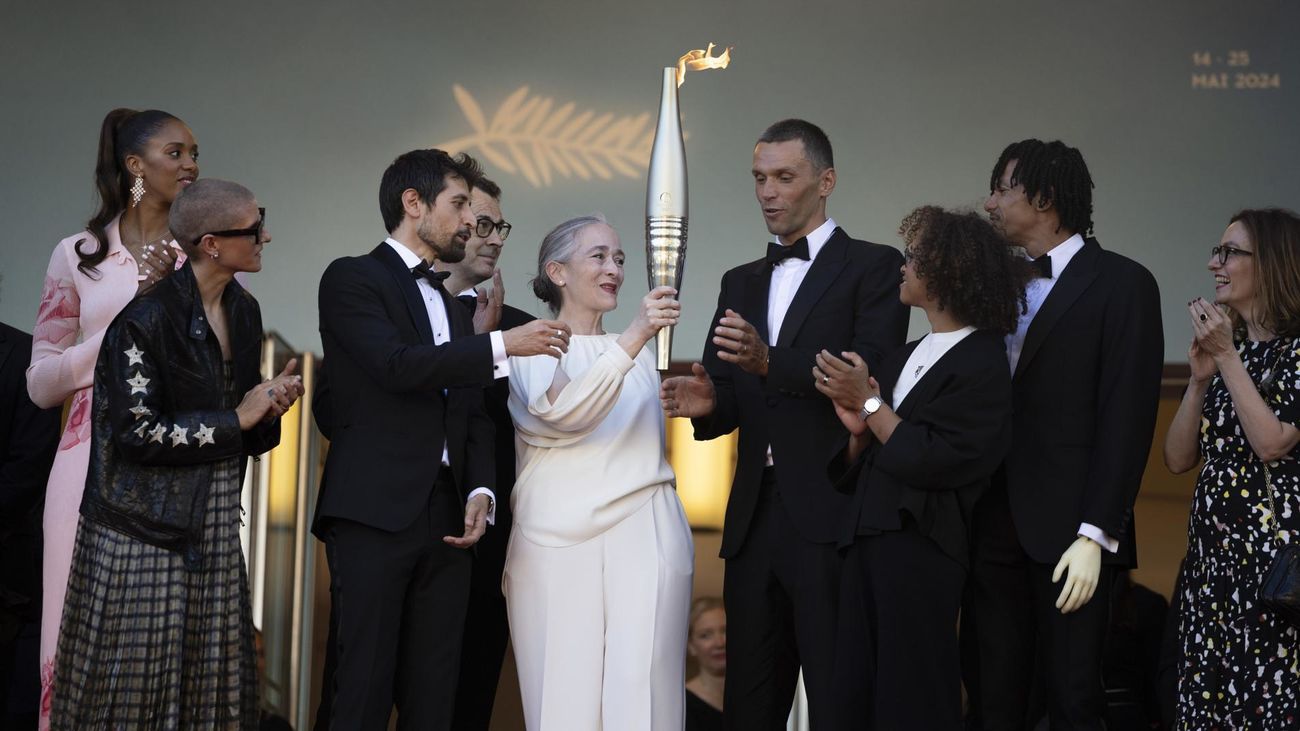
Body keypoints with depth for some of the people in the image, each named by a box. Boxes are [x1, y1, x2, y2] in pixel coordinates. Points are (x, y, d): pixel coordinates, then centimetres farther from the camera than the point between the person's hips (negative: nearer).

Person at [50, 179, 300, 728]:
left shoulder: (244, 312, 9)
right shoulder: (147, 320, -15)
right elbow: (136, 434, -17)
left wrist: (270, 406, -4)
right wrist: (236, 420, -13)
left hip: (214, 529, 7)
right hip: (147, 527, -7)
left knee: (211, 680, 7)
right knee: (135, 684, 0)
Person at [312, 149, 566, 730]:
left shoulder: (451, 304, 23)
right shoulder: (353, 278, 1)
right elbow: (397, 364, -16)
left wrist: (480, 492, 3)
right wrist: (501, 347, -14)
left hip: (444, 519, 7)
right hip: (374, 513, -7)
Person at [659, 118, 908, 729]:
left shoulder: (873, 267, 1)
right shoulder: (740, 283, 20)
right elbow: (727, 396, 15)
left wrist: (770, 363, -25)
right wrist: (706, 402, -8)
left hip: (832, 517, -6)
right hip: (754, 519, 6)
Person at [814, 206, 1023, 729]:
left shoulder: (981, 364, -7)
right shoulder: (901, 359, 16)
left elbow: (935, 463, -17)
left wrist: (868, 403, -9)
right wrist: (858, 431, -4)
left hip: (921, 551, -7)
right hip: (867, 544, 8)